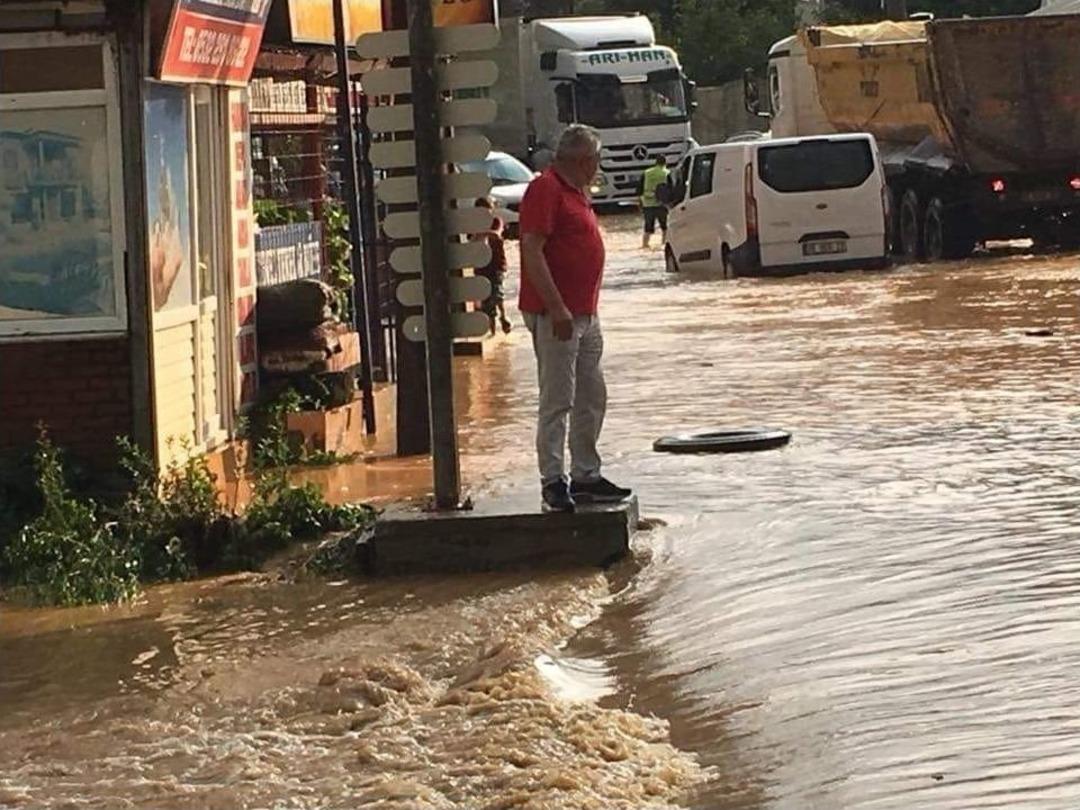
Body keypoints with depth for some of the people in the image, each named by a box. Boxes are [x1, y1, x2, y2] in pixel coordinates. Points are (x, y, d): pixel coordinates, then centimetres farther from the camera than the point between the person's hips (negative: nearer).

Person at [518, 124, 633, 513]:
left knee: (591, 398, 13)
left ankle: (586, 476, 20)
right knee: (557, 401, -8)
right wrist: (557, 309, -24)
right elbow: (533, 251, -20)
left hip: (584, 315, 10)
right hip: (556, 316, -10)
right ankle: (553, 481, -5)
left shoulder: (574, 192, 19)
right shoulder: (545, 189, -13)